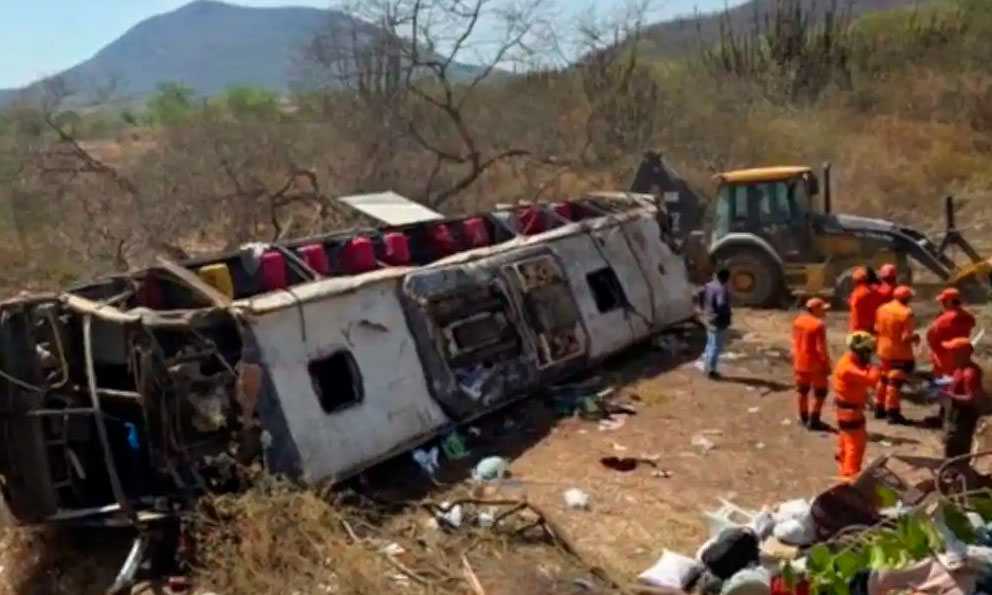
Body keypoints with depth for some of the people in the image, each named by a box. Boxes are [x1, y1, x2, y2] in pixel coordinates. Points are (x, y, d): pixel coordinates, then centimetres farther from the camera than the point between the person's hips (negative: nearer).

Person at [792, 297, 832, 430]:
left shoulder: (798, 321, 4)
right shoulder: (818, 325, -21)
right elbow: (821, 348, -21)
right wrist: (827, 364, -12)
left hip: (800, 362, 8)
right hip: (815, 364, -7)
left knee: (803, 391, 17)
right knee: (820, 392, 5)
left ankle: (804, 418, 28)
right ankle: (813, 420, 4)